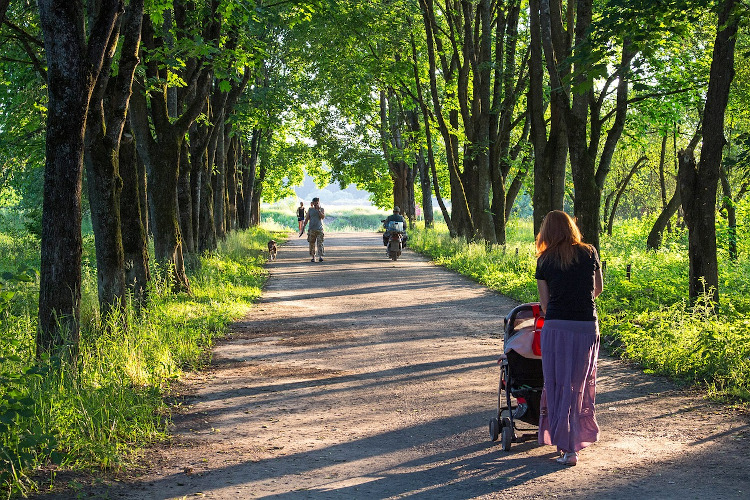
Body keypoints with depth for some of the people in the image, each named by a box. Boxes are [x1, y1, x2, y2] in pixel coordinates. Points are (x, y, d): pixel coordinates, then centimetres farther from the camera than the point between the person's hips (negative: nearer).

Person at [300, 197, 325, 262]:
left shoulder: (322, 209, 7)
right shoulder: (310, 209, 10)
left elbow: (323, 217, -9)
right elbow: (306, 219, 10)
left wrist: (318, 210, -13)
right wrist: (303, 227, 5)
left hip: (319, 229, -2)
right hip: (312, 229, 2)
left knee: (320, 243, -12)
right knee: (312, 243, 2)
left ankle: (320, 256, -17)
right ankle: (313, 257, 10)